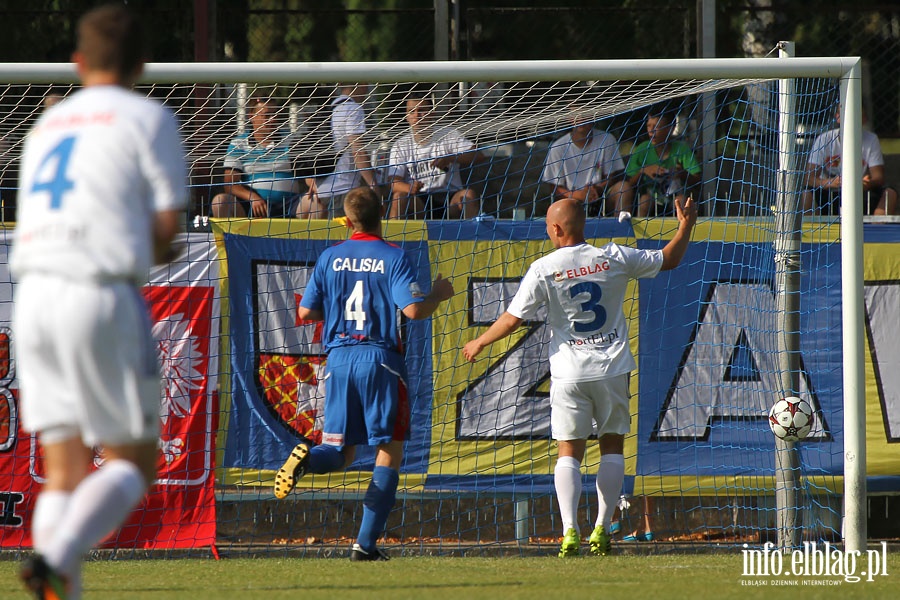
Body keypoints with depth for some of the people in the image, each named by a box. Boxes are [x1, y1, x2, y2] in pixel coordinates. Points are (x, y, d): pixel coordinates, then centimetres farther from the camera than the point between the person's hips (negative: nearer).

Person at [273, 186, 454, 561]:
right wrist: (438, 294, 5)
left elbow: (305, 312, 7)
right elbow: (413, 309, -15)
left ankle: (308, 458, -24)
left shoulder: (330, 258, 6)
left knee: (341, 451, 12)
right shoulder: (393, 258, -5)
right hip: (381, 360, -3)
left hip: (339, 359, 3)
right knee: (389, 452, 4)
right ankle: (366, 542, -4)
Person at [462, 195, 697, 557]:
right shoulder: (614, 258, -2)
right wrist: (686, 226, 26)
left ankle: (569, 530, -12)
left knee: (569, 452, 3)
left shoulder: (543, 270, -8)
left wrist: (480, 343, 8)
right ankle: (602, 529, 5)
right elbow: (668, 260, 9)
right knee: (612, 446, 12)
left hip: (569, 374, -2)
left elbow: (513, 319, -8)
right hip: (612, 370, 2)